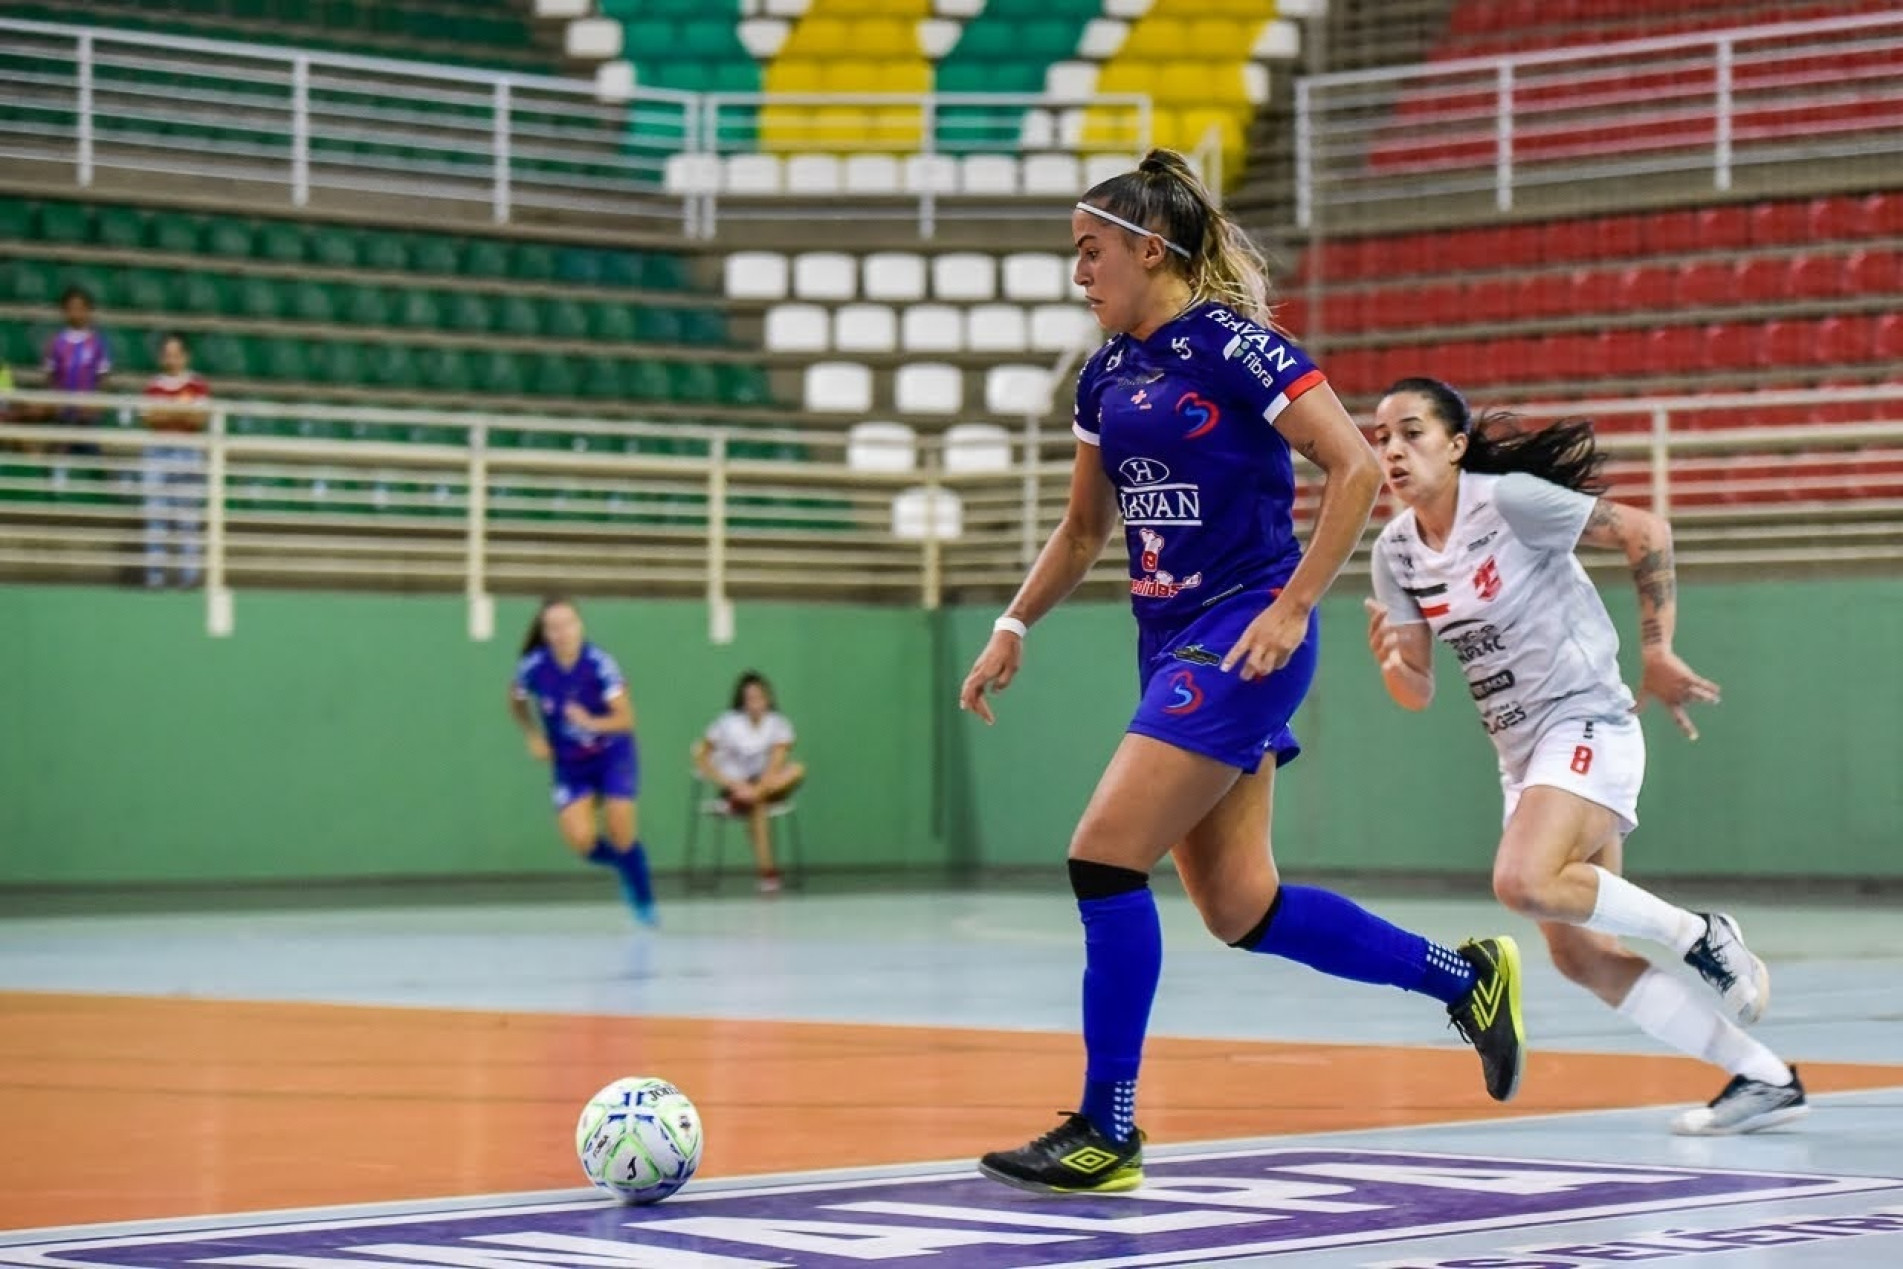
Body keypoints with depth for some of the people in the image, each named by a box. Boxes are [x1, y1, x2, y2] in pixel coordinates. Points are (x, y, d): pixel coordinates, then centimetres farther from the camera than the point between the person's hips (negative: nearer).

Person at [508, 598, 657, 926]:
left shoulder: (599, 664, -23)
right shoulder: (533, 667, -16)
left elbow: (626, 719, -24)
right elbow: (516, 702, 8)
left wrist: (592, 723, -40)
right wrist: (534, 737, -1)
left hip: (613, 755, -2)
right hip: (569, 763, 2)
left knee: (619, 834, -14)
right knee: (581, 841, -14)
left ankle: (643, 901, 9)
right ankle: (624, 864, 19)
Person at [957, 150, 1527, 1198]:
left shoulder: (1230, 345, -11)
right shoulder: (1108, 372, 13)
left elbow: (1357, 468, -15)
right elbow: (1083, 528, 25)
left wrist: (1290, 607, -19)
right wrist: (1013, 627, 16)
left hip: (1243, 640, -9)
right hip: (1170, 644, 9)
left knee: (1104, 857, -15)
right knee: (1239, 909, 7)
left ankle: (1106, 1135, -9)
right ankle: (1466, 977, 23)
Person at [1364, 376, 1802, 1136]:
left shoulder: (1509, 499, -15)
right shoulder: (1396, 553, 4)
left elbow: (1644, 533, -10)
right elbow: (1417, 694, 6)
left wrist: (1656, 651, -13)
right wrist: (1390, 661, -16)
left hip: (1587, 726, -8)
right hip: (1521, 754, 8)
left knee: (1524, 882, -31)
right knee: (1582, 957, 3)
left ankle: (1699, 935, -7)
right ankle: (1765, 1080, 12)